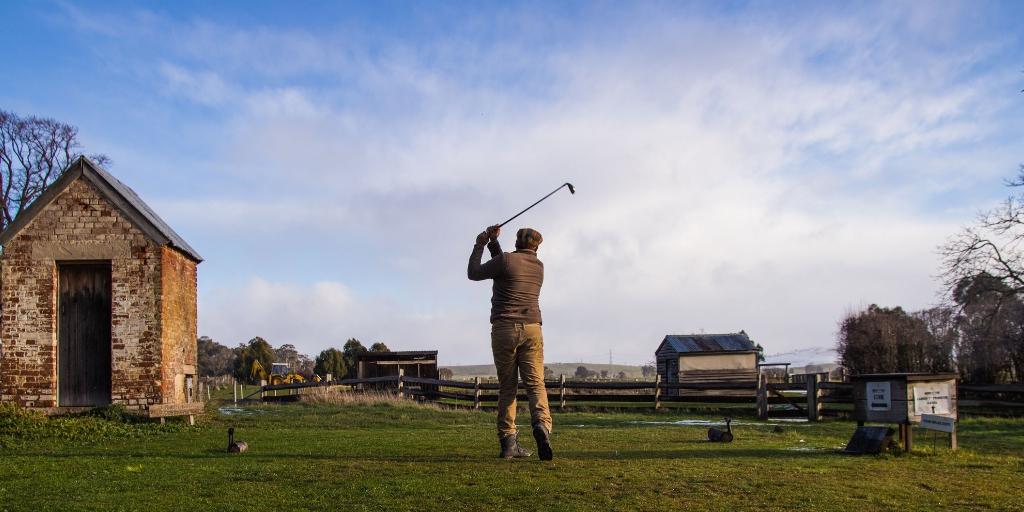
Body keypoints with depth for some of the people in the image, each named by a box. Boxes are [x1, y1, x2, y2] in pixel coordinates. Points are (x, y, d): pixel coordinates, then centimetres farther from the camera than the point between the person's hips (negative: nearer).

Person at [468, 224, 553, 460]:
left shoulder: (506, 259, -1)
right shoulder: (539, 266, 16)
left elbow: (474, 273, 11)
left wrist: (479, 245, 21)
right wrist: (493, 243, 30)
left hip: (504, 328, -2)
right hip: (532, 328, 2)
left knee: (507, 386, 3)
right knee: (535, 383, -4)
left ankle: (508, 441, -2)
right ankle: (541, 423, -30)